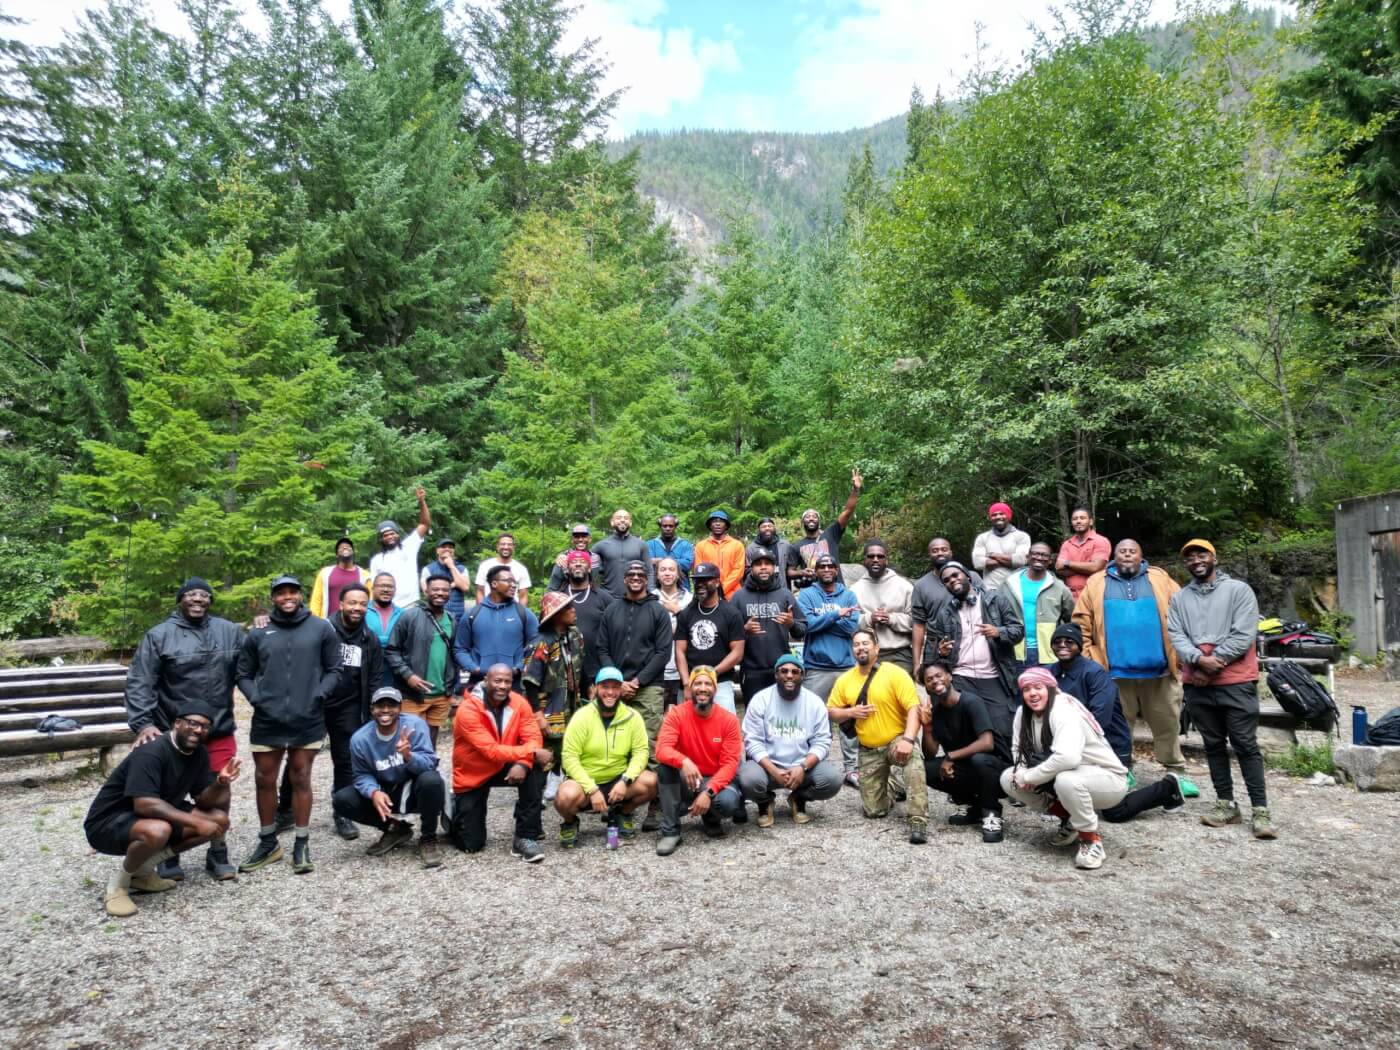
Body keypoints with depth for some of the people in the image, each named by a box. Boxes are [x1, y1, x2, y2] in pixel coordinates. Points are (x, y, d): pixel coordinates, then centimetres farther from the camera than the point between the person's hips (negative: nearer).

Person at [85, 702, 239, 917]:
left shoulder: (199, 753, -1)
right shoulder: (151, 752, -26)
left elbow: (202, 801, 0)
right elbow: (145, 805, -34)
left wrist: (221, 782, -22)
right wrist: (196, 823, -32)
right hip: (108, 823, -8)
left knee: (219, 820, -7)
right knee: (157, 831, -39)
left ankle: (143, 869, 4)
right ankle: (118, 883, -8)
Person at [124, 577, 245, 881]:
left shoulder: (229, 631, 5)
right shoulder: (159, 635, -5)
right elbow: (139, 683, -10)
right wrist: (142, 723, -17)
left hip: (220, 731, 3)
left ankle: (218, 855, 26)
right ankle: (169, 858, 26)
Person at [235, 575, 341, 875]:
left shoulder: (321, 629, 1)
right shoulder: (258, 633, 4)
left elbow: (333, 670, 4)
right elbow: (244, 674, 11)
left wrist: (319, 694, -10)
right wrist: (256, 698, -4)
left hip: (308, 720, -2)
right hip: (267, 721, 2)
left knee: (301, 779, 7)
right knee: (264, 780, 10)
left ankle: (302, 845, 18)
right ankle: (268, 843, 28)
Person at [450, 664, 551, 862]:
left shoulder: (519, 703, -12)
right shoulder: (468, 710, -26)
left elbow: (534, 738, -17)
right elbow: (492, 751, -32)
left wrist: (523, 763, -37)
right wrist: (532, 752, -35)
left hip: (503, 767, 3)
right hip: (472, 776, -3)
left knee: (535, 769, -29)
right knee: (471, 845, -5)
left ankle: (525, 838, -18)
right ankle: (456, 810, 30)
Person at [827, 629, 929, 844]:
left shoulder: (895, 673, -12)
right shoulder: (844, 680, 1)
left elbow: (913, 709, -18)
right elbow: (830, 712, 9)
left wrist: (908, 739, -33)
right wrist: (850, 712, -13)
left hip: (897, 740, -4)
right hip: (868, 750, 4)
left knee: (913, 758, -40)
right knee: (874, 811, 1)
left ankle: (918, 821, -33)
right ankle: (887, 784, 35)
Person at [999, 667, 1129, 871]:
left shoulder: (1064, 711, -27)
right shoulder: (1024, 713, -4)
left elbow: (1068, 757, -43)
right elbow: (1018, 748, 4)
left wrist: (1030, 777, -31)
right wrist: (1022, 772, -18)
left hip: (1107, 779, -8)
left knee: (1066, 780, -40)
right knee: (1008, 779, -6)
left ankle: (1091, 839, -14)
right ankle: (1070, 819, 10)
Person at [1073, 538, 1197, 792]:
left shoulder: (1160, 580, 9)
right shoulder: (1096, 584, 6)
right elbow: (1082, 626, 3)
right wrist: (1088, 661, -3)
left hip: (1159, 670, 1)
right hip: (1116, 672, -1)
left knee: (1167, 724, 9)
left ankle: (1177, 773, 21)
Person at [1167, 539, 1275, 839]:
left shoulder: (1238, 590, 1)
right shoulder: (1179, 598, 12)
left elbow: (1244, 634, -9)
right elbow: (1175, 635, 1)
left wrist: (1214, 663, -12)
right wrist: (1199, 660, -17)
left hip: (1236, 682, -4)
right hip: (1197, 685, 4)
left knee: (1246, 746, -2)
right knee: (1213, 745, 11)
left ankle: (1260, 810, 3)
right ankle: (1226, 804, 19)